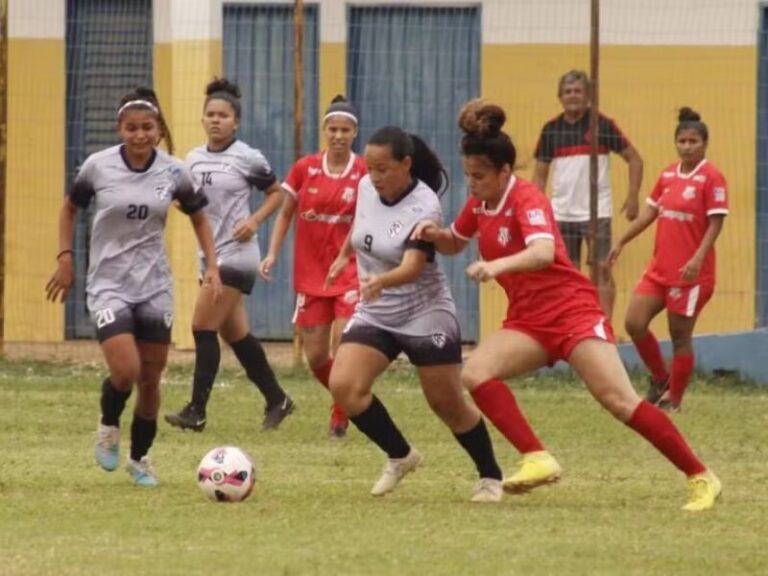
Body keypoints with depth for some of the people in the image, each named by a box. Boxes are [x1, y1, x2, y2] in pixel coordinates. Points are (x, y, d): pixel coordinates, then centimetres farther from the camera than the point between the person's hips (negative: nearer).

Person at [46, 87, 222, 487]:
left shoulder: (173, 172, -3)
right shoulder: (98, 166, -9)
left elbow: (198, 217, 12)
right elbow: (70, 208, 8)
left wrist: (212, 267, 3)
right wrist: (65, 259, 0)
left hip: (155, 286, 3)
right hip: (108, 284, -3)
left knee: (151, 379, 6)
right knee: (125, 370, -19)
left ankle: (140, 458, 26)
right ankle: (108, 426, 13)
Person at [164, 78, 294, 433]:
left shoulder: (247, 158, -8)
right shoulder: (194, 160, 9)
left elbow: (276, 193, 3)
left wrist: (255, 220, -12)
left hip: (236, 254, -7)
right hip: (210, 254, 7)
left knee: (203, 328, -13)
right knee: (235, 334, 12)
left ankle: (197, 410, -10)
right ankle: (276, 400, 25)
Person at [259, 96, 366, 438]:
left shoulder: (365, 173, -5)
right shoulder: (304, 169, 1)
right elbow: (285, 214, 11)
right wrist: (272, 253, 1)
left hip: (350, 272, -3)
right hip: (310, 273, 3)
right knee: (315, 356, 4)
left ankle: (341, 414, 3)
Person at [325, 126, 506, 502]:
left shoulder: (424, 208, -24)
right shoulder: (367, 187, -5)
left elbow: (412, 267, -35)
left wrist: (380, 282, -55)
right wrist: (345, 255, 33)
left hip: (425, 316, -6)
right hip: (373, 315, 6)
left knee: (447, 404, 1)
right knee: (343, 386, -13)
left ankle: (490, 477, 23)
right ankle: (400, 457, 7)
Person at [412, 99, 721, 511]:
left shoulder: (527, 200, -17)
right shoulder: (479, 204, 5)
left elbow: (544, 252, -37)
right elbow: (454, 244, 24)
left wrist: (498, 265, -54)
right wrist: (434, 234, 1)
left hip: (572, 311, -7)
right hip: (528, 322, 7)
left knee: (620, 401, -14)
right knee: (474, 373, -18)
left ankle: (701, 478, -6)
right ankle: (538, 460, -22)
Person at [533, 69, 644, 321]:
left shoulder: (603, 125, -2)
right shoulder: (550, 130, 6)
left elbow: (634, 159, 3)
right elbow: (540, 173, 13)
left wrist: (633, 196, -7)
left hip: (596, 212, -3)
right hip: (561, 213, 3)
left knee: (602, 272, -5)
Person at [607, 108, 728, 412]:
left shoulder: (711, 177, -11)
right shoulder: (668, 175, 9)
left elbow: (715, 223, -14)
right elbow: (649, 213, 17)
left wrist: (698, 258, -25)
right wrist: (621, 243, 14)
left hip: (690, 272, -6)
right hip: (659, 268, 6)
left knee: (680, 336, 1)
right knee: (634, 323, -1)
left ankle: (673, 400, 14)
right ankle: (660, 379, 20)